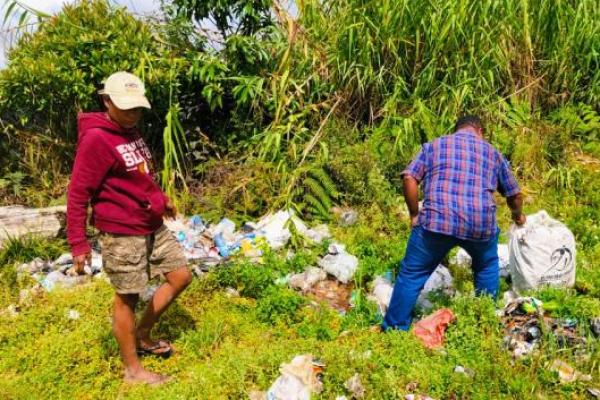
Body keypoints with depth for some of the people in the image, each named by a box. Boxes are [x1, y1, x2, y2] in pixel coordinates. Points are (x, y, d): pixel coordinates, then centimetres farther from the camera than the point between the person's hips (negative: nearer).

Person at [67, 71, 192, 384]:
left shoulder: (131, 131, 11)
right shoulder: (96, 139, -17)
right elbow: (78, 193, -17)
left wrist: (161, 199, 25)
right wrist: (78, 243, -19)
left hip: (153, 226, 9)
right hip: (122, 234, -9)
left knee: (181, 276, 13)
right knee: (127, 298, 4)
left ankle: (142, 336, 30)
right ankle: (133, 370, 21)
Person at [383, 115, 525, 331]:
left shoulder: (433, 145, 18)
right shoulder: (493, 153, 24)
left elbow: (409, 178, 3)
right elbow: (514, 194, 33)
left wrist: (415, 214, 12)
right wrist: (518, 215, 52)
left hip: (437, 220, -2)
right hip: (481, 224, 2)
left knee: (412, 274, 11)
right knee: (487, 268, 31)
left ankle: (395, 330, 15)